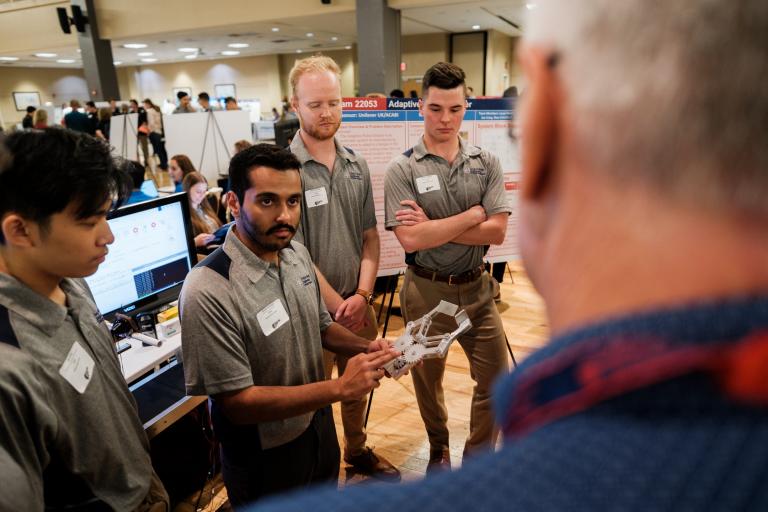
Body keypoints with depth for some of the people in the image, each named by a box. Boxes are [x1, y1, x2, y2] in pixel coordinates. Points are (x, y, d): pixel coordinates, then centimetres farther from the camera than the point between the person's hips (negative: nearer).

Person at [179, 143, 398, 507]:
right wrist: (341, 387, -29)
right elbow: (237, 402, -26)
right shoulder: (208, 292, -31)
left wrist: (366, 347, -12)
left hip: (320, 429, 6)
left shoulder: (298, 254, -7)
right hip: (264, 461, -6)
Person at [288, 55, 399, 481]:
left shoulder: (356, 165, 3)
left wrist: (362, 295, -7)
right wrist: (338, 306, -14)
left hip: (358, 303, 5)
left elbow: (370, 235, 5)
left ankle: (357, 451, 48)